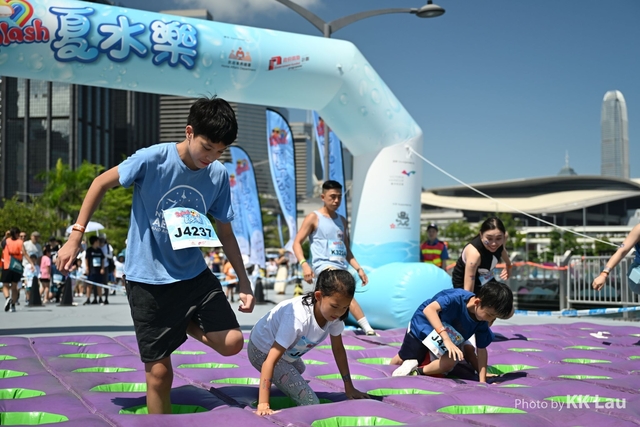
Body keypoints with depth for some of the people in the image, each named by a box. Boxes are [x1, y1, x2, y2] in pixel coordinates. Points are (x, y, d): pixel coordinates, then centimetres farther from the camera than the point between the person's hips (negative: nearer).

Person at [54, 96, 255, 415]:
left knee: (232, 343, -11)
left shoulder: (218, 175, -5)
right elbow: (101, 183, -4)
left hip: (194, 274, 4)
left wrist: (244, 282, 3)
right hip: (148, 279, -3)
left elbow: (224, 231, 5)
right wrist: (75, 236, -5)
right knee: (159, 373, 2)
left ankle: (184, 325, 19)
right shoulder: (152, 159, -17)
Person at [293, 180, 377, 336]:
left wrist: (358, 269, 10)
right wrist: (304, 264, -19)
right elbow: (297, 243, -4)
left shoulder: (342, 220, 17)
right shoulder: (313, 218, 0)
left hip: (341, 267, 7)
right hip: (324, 266, -7)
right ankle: (368, 329, -34)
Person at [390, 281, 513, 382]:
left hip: (450, 336, 4)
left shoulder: (482, 323, -21)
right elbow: (429, 309, -50)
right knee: (401, 361, 4)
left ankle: (418, 372, -4)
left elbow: (481, 350, -11)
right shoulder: (457, 298, -39)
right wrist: (446, 339, -57)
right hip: (423, 325, -4)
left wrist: (482, 381, -17)